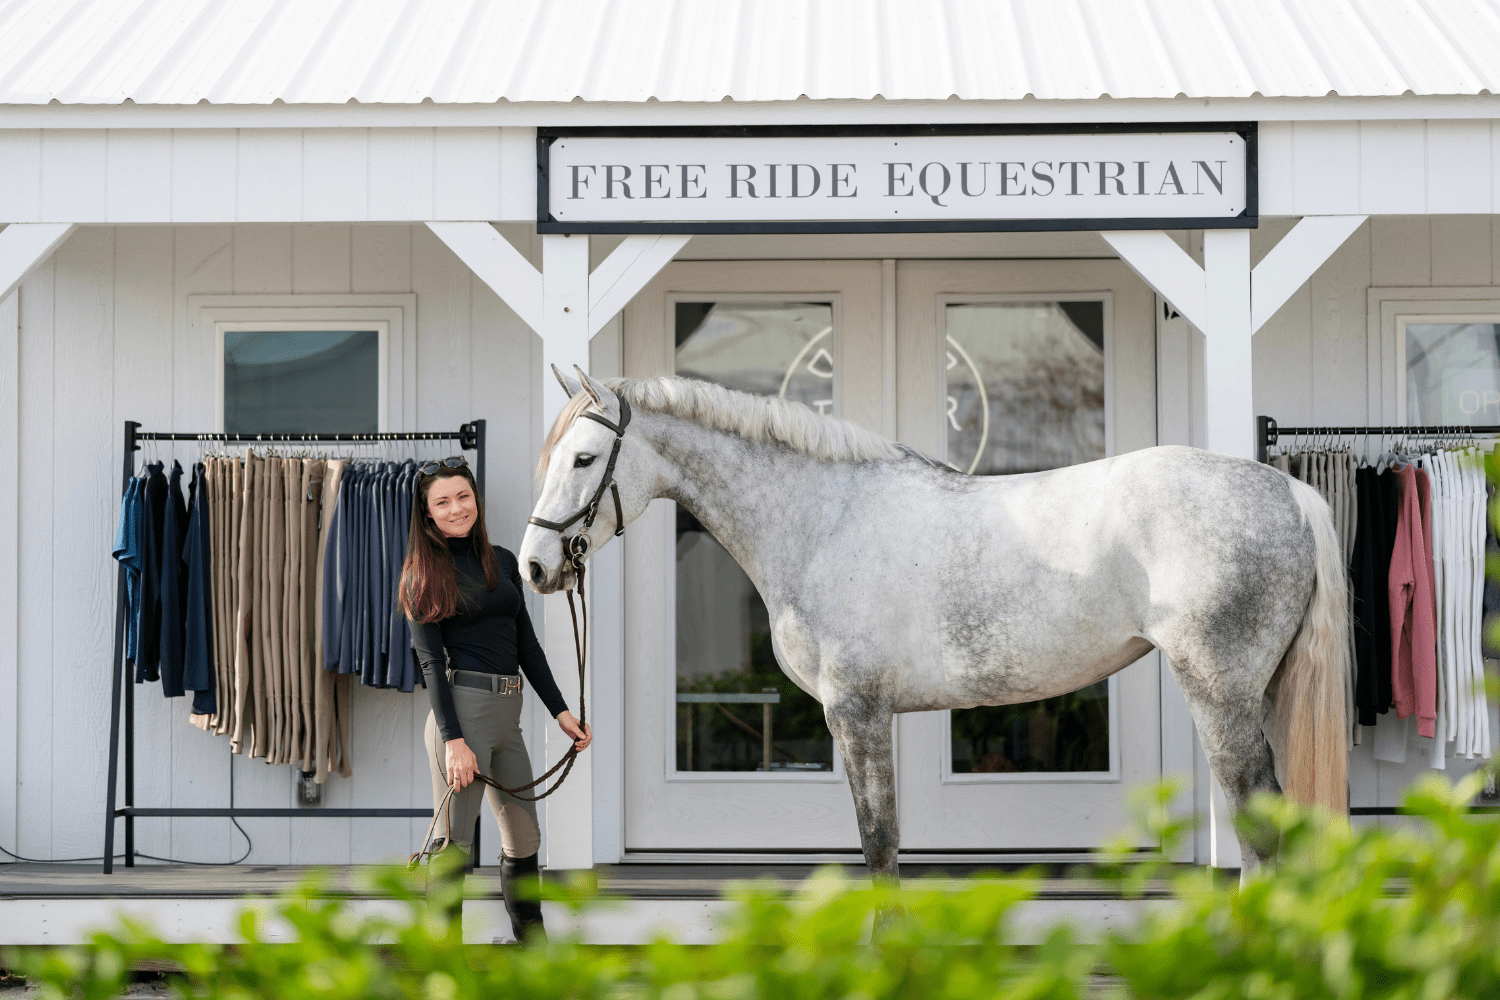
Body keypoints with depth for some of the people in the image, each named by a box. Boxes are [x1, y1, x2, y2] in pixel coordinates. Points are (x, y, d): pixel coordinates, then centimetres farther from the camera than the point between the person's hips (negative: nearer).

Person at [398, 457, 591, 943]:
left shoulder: (503, 561, 14)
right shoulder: (425, 574, -2)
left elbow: (527, 643, 17)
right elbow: (430, 660, -9)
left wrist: (561, 711, 11)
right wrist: (453, 739, -18)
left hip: (507, 712, 6)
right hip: (462, 707, -6)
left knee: (524, 839, 13)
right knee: (455, 841, -7)